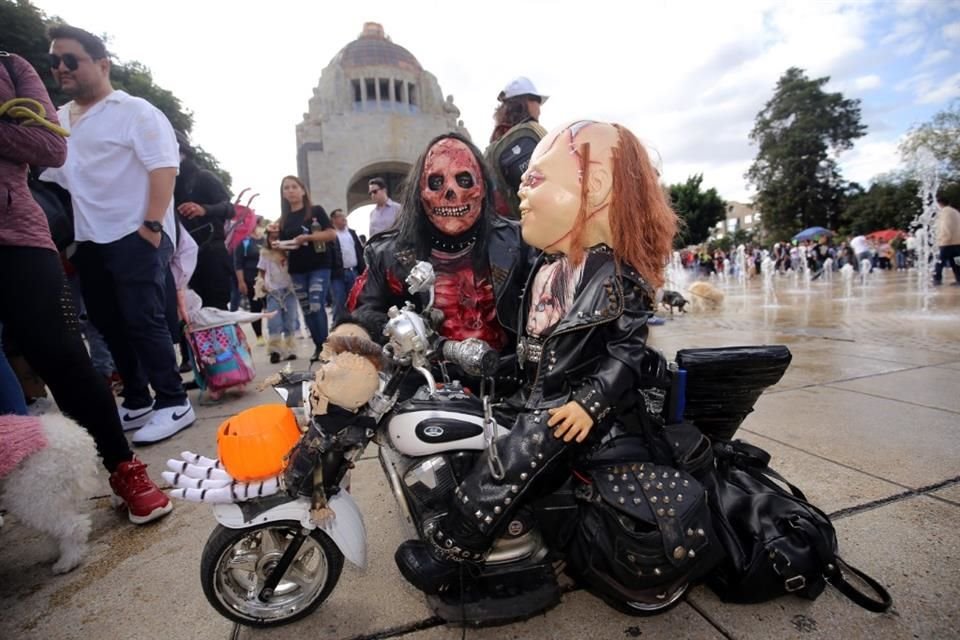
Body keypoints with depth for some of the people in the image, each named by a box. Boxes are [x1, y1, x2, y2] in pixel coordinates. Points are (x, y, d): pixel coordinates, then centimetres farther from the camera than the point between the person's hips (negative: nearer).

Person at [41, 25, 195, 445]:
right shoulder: (57, 119, 19)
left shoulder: (134, 111, -1)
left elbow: (164, 167, -12)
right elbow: (48, 177, 23)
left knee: (142, 320, -8)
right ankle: (136, 401, 22)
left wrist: (152, 225, -20)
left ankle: (174, 403, 2)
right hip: (88, 242, 8)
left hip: (134, 236, -7)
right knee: (109, 324, 10)